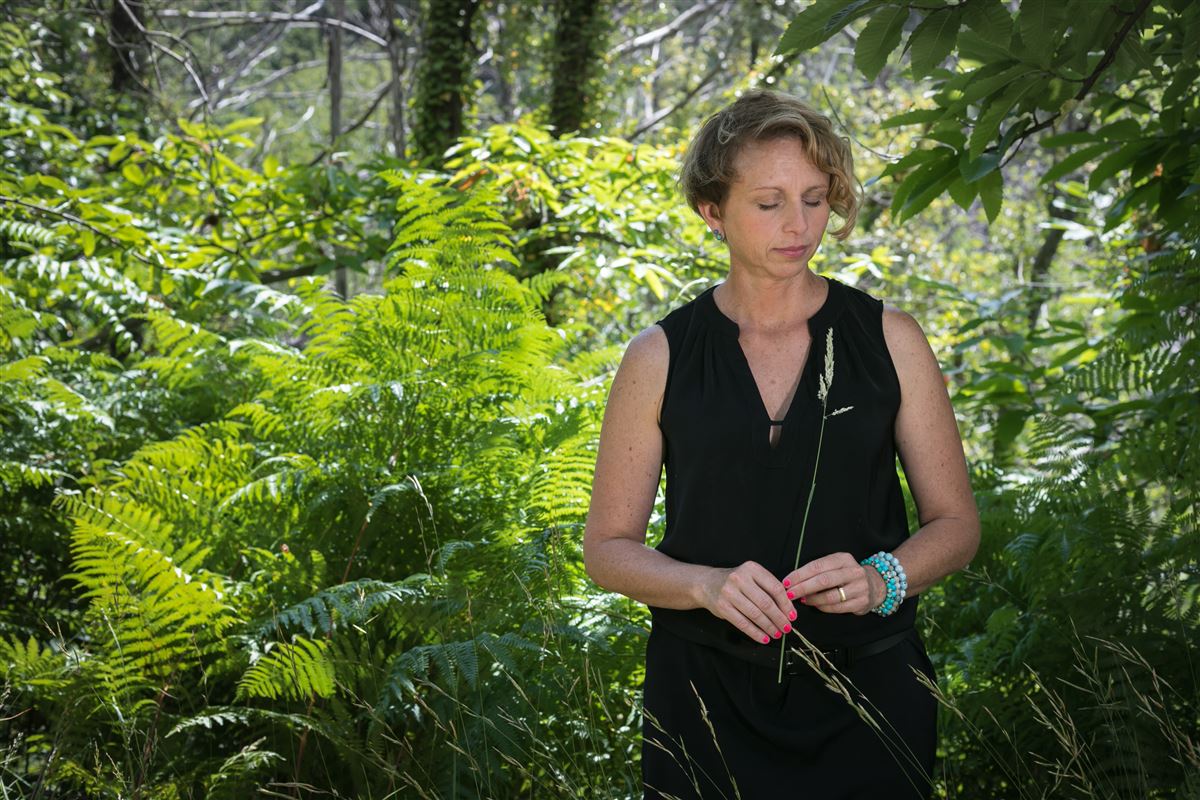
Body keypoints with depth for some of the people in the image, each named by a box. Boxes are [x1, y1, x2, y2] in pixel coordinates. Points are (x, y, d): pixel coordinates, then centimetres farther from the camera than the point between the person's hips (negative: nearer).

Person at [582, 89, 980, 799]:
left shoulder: (888, 340, 0)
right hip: (705, 696, 0)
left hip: (868, 688, 0)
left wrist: (881, 579, -16)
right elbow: (609, 547, 1)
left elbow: (955, 522, 4)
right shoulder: (660, 357, -1)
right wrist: (706, 585, -18)